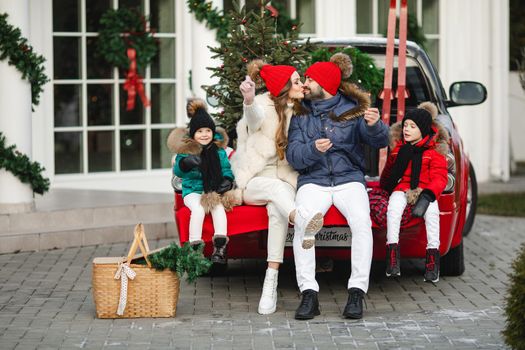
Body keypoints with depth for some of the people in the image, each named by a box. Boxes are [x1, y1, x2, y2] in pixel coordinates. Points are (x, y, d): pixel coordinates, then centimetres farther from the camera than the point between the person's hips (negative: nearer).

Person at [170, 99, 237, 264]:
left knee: (218, 207, -29)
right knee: (198, 209, -32)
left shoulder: (219, 149, 8)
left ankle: (220, 247, -28)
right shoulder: (186, 150, -2)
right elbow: (177, 171, -7)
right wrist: (185, 163, -29)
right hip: (193, 191, -2)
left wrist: (228, 180, -7)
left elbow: (226, 168, 15)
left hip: (215, 191, 2)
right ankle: (195, 248, -28)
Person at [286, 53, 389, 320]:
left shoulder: (352, 108, 7)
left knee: (362, 222, -31)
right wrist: (313, 149, -23)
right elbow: (293, 155, -1)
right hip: (313, 181, 1)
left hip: (349, 180, -1)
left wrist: (374, 126, -28)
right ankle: (309, 294, -30)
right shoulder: (300, 114, 11)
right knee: (302, 225, -30)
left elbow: (380, 141, -5)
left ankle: (357, 292, -28)